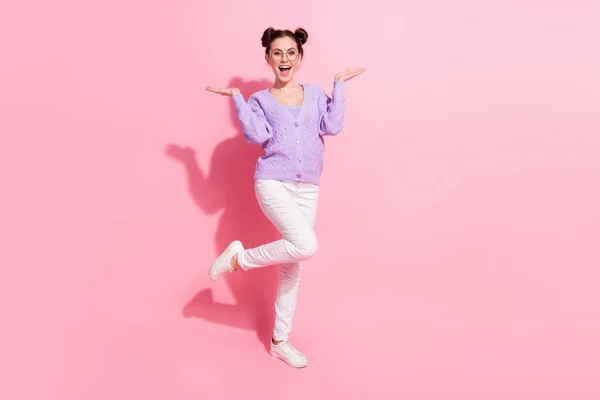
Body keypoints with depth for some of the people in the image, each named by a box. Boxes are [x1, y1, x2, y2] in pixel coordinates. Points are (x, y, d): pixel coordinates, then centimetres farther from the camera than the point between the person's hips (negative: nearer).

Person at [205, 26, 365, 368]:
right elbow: (257, 136, -9)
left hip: (307, 190, 4)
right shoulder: (260, 100, 7)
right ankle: (238, 258, -3)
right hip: (273, 183, -3)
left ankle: (280, 341, 20)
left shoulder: (316, 93, 14)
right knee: (306, 246, -27)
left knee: (292, 267, 7)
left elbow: (333, 126, -1)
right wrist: (237, 98, -6)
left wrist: (339, 85, 2)